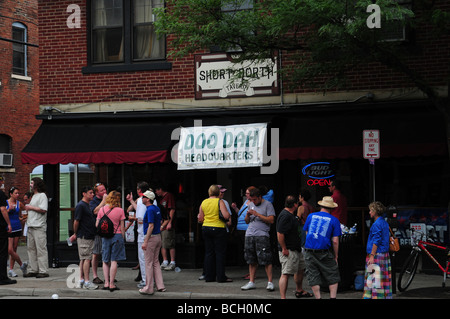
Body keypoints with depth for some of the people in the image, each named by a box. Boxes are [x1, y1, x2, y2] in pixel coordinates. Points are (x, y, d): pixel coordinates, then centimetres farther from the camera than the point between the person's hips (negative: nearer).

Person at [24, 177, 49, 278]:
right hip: (30, 226, 10)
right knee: (31, 249, 9)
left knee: (41, 249, -9)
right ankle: (34, 270, 14)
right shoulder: (33, 196, 21)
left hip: (39, 227, -10)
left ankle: (43, 271, -8)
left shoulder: (42, 196, -8)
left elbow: (43, 209, -19)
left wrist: (30, 207, -10)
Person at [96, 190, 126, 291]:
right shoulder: (120, 211, -7)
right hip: (117, 235, -2)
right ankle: (112, 284, 0)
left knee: (105, 261, 12)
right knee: (114, 261, 0)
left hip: (105, 237, 3)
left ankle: (106, 283, 8)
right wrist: (122, 238, 8)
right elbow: (122, 227, -4)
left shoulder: (102, 209, 0)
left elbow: (97, 225, 4)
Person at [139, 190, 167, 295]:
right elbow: (161, 222, 23)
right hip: (158, 237, 9)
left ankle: (149, 288, 1)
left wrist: (145, 242, -23)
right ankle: (160, 286, 14)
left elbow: (151, 226, -22)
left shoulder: (150, 210, -17)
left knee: (149, 263, -3)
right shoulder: (157, 208, 11)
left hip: (151, 237, -9)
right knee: (156, 262, 15)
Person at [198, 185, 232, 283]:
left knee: (209, 253, 9)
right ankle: (221, 277, -1)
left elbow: (200, 219, 8)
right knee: (220, 253, 0)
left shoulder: (203, 203, 6)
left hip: (206, 229, 5)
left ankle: (209, 276, 10)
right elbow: (226, 216, -18)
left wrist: (199, 217, 29)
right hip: (218, 228, -5)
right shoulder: (220, 202, -9)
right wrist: (229, 214, 2)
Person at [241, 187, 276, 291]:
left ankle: (270, 282, -7)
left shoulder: (267, 204, 0)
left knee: (266, 260, -10)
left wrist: (257, 214, -12)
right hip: (249, 234, 6)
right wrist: (248, 215, 1)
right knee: (251, 261, 7)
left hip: (262, 235, -6)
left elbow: (271, 220, -10)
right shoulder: (251, 204, 19)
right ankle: (251, 282, 12)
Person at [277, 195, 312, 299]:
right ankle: (283, 297, -13)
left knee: (300, 269, 24)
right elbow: (279, 234, -26)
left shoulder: (292, 214, 12)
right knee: (286, 274, -12)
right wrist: (284, 249, -24)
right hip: (288, 251, -11)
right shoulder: (285, 216, -21)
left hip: (296, 249, 11)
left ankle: (299, 291, 42)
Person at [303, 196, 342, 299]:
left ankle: (318, 297, 6)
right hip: (324, 253, -2)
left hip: (309, 252, 2)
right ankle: (333, 296, 5)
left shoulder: (311, 216, 7)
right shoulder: (334, 220, 0)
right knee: (333, 276, 10)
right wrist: (335, 256, 4)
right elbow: (335, 241, -4)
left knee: (313, 278, 7)